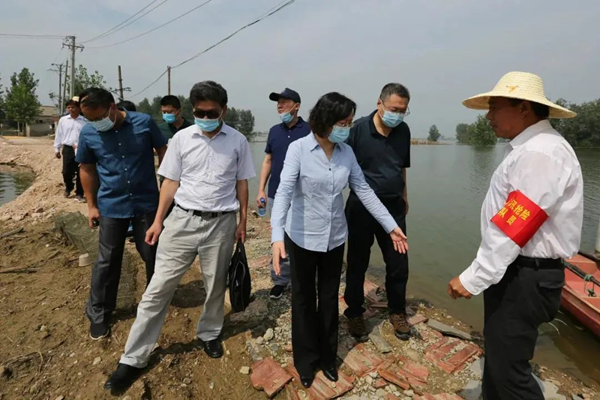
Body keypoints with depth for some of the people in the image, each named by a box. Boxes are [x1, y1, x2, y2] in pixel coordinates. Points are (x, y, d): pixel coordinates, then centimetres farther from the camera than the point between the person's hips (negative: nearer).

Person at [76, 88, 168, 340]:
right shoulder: (88, 133, -5)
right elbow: (87, 169, 6)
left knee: (153, 254, 12)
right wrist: (91, 205, 6)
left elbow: (163, 153, 1)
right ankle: (98, 313, 24)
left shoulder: (144, 123, -10)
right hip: (111, 205, 1)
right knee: (107, 261, 8)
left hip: (147, 202, 0)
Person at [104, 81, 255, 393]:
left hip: (221, 223, 0)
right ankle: (133, 359, 16)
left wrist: (242, 222, 6)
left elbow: (241, 183, 6)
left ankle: (209, 334, 39)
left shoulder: (238, 141, 0)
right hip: (183, 219, 0)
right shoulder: (181, 138, 0)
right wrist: (158, 221, 2)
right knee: (158, 288, 3)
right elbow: (171, 182, 4)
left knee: (216, 285, 13)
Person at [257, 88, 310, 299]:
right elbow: (268, 161, 12)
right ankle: (280, 279, 23)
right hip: (276, 195, 4)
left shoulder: (309, 131, -6)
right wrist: (261, 190, 6)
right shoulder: (274, 131, 8)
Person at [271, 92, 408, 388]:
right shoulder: (298, 148, -15)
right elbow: (284, 191, -24)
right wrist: (277, 236, -37)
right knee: (304, 299, 13)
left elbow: (364, 191, 2)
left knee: (330, 298, 16)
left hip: (334, 237, 4)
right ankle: (306, 361, 34)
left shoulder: (346, 152, -3)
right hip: (302, 237, -3)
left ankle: (327, 357, 38)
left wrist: (391, 226, 0)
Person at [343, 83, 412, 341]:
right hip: (362, 206, -4)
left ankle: (397, 312, 31)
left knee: (398, 264, 10)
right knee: (358, 263, 9)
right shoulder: (359, 129, -11)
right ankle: (355, 313, 28)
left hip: (393, 206, 4)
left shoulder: (403, 131, 4)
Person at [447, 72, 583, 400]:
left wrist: (473, 278, -19)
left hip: (525, 277, -10)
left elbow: (513, 228, -25)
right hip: (514, 270, 10)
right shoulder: (530, 148, 11)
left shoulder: (539, 153, -21)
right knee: (497, 354, 23)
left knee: (508, 367, 4)